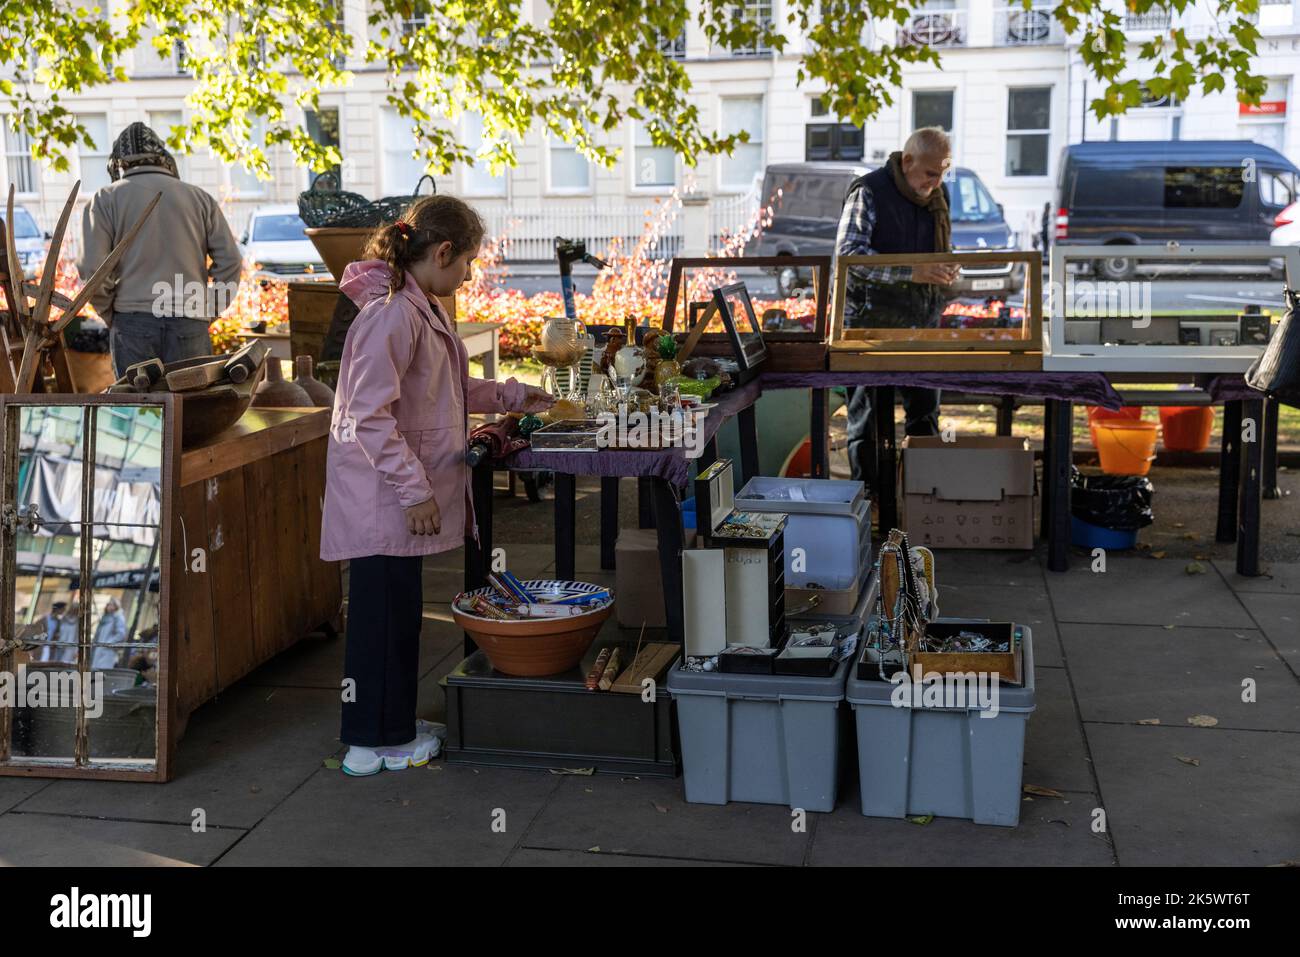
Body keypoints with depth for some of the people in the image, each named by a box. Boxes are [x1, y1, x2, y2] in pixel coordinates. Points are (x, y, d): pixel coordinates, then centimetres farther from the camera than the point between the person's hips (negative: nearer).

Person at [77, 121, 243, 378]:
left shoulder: (106, 199, 8)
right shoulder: (199, 197, 13)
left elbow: (92, 269, -3)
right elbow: (230, 260, 4)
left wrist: (110, 315, 9)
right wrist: (208, 311, 10)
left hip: (133, 321, -1)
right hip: (190, 325, 1)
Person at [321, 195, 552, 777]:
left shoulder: (422, 309, 12)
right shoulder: (391, 313, -20)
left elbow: (444, 391, 25)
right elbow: (371, 416, -24)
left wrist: (511, 396, 22)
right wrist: (415, 490, -22)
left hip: (401, 494, 10)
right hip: (381, 496, -10)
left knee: (397, 612, 17)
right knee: (384, 612, 0)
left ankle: (392, 725, 30)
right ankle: (375, 743, 12)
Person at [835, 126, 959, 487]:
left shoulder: (938, 195, 11)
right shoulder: (869, 191, -11)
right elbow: (848, 252, -21)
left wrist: (947, 268, -1)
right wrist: (911, 272, -28)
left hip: (922, 322, 7)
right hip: (872, 321, -6)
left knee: (925, 410, 12)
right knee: (869, 413, 1)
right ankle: (867, 492, 11)